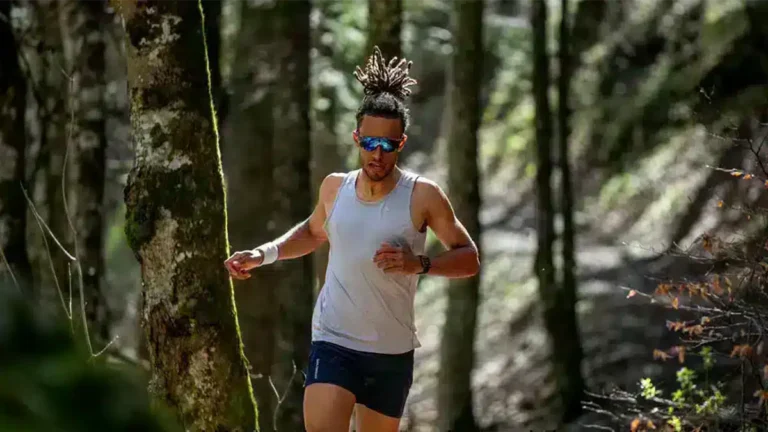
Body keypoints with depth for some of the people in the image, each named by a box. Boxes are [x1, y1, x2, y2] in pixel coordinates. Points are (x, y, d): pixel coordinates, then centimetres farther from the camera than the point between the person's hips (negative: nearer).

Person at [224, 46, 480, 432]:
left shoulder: (422, 196, -8)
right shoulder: (335, 188, 2)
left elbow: (469, 258, -4)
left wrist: (419, 264, -22)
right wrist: (263, 254, 10)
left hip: (393, 352, 0)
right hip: (333, 342, 0)